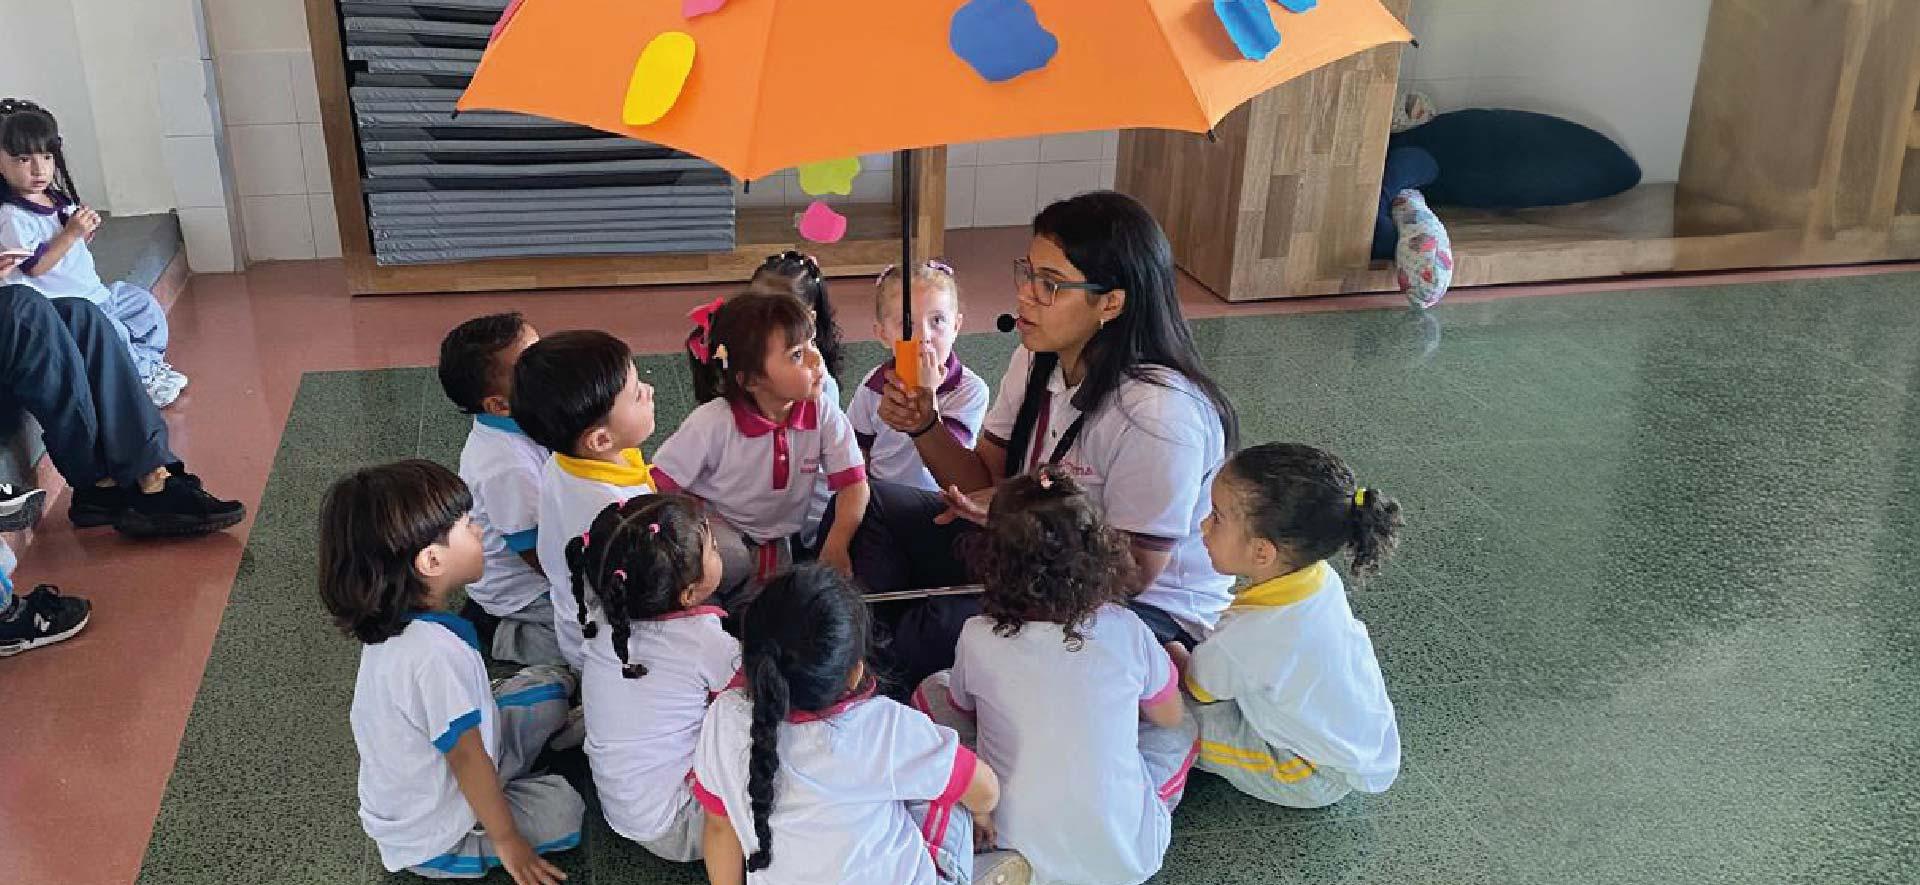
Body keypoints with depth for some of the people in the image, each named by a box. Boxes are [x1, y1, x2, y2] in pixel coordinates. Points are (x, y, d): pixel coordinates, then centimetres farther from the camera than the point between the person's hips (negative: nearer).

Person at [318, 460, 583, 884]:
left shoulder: (395, 621, -7)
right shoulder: (437, 653, -36)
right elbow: (467, 759, -27)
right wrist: (508, 842, -16)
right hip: (432, 839, -8)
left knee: (550, 683, 10)